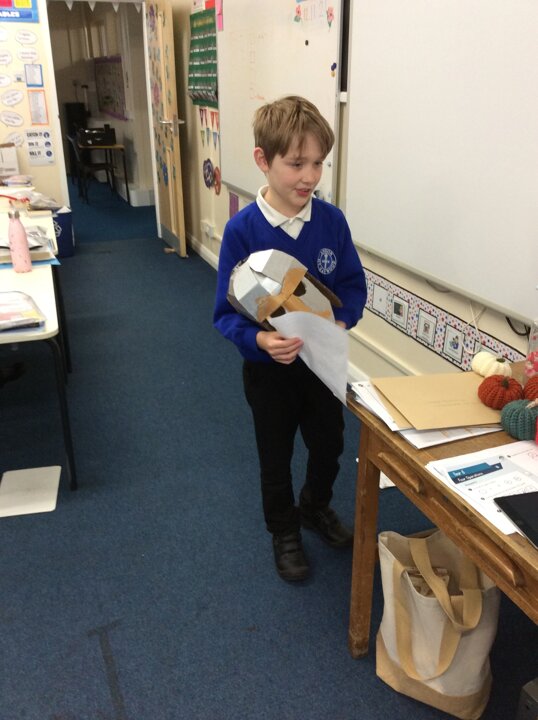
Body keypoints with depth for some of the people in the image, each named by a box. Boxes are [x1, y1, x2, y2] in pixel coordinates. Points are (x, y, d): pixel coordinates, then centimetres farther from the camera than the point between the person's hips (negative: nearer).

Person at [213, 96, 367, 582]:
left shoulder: (332, 221, -11)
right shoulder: (242, 230, -20)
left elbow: (354, 284, -1)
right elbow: (228, 310, -16)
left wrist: (342, 321, -20)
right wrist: (259, 339, -34)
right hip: (268, 367, -3)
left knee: (329, 445, 22)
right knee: (276, 459, 18)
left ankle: (317, 508, 54)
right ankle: (285, 532, 45)